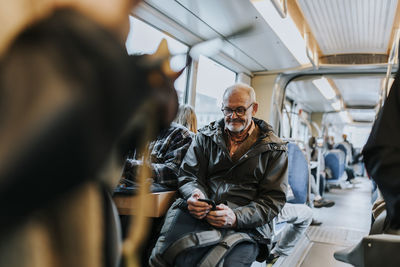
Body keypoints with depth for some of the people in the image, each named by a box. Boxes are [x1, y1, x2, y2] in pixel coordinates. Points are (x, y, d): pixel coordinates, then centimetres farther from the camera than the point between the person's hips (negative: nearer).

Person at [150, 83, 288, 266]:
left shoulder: (275, 149, 8)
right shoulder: (206, 136, 15)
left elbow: (273, 199, 2)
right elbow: (187, 175, 12)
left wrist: (235, 217, -16)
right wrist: (194, 193, -13)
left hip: (246, 225, 0)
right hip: (199, 216, 1)